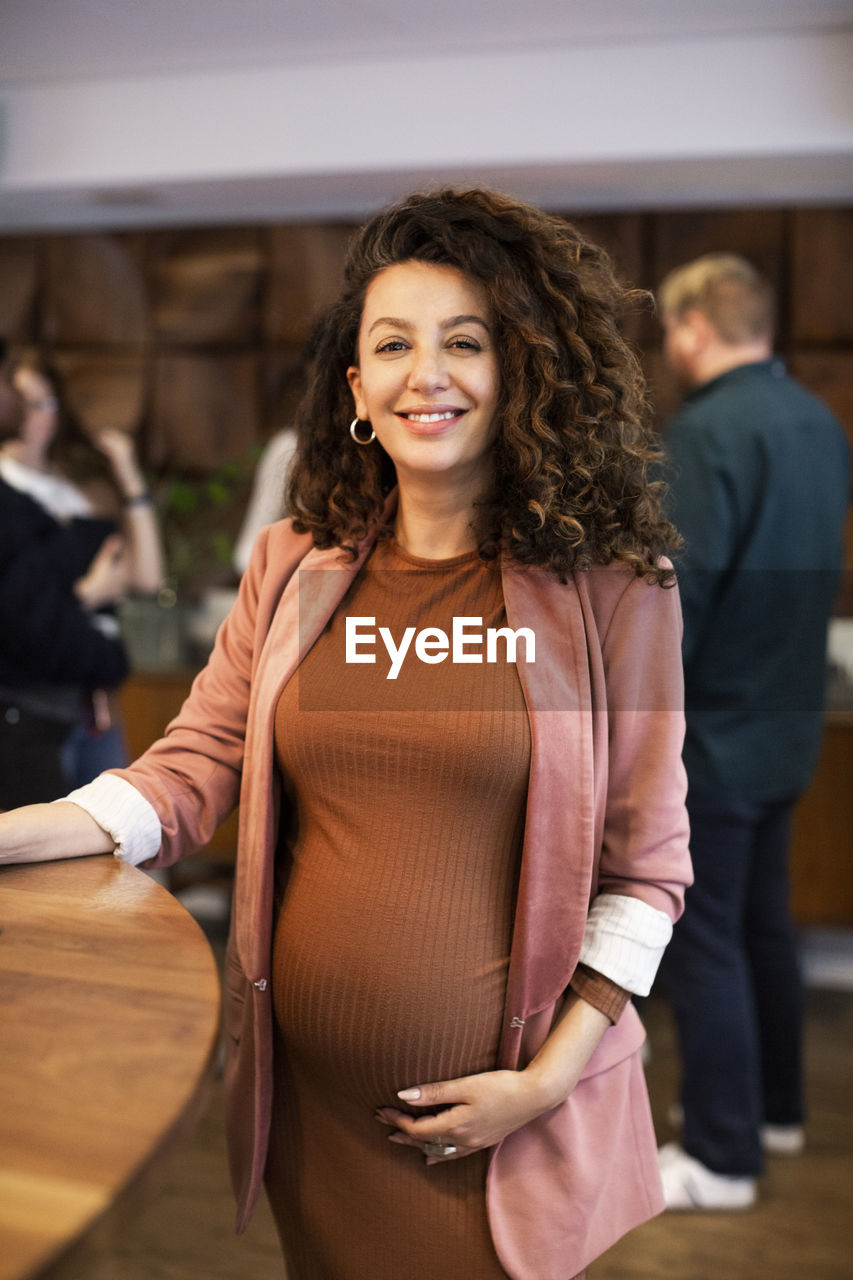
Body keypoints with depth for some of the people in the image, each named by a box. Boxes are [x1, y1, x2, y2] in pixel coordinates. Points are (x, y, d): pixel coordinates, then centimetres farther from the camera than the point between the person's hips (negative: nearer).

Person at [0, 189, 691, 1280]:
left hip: (499, 1114, -2)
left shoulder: (610, 587, -9)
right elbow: (189, 773, 1)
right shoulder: (294, 566, 1)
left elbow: (645, 866, -6)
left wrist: (547, 1079, -11)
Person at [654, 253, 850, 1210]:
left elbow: (680, 592, -24)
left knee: (702, 942, 2)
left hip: (711, 729, -9)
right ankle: (774, 1106, 36)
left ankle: (721, 1157, 14)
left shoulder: (709, 432, -20)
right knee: (762, 923, 21)